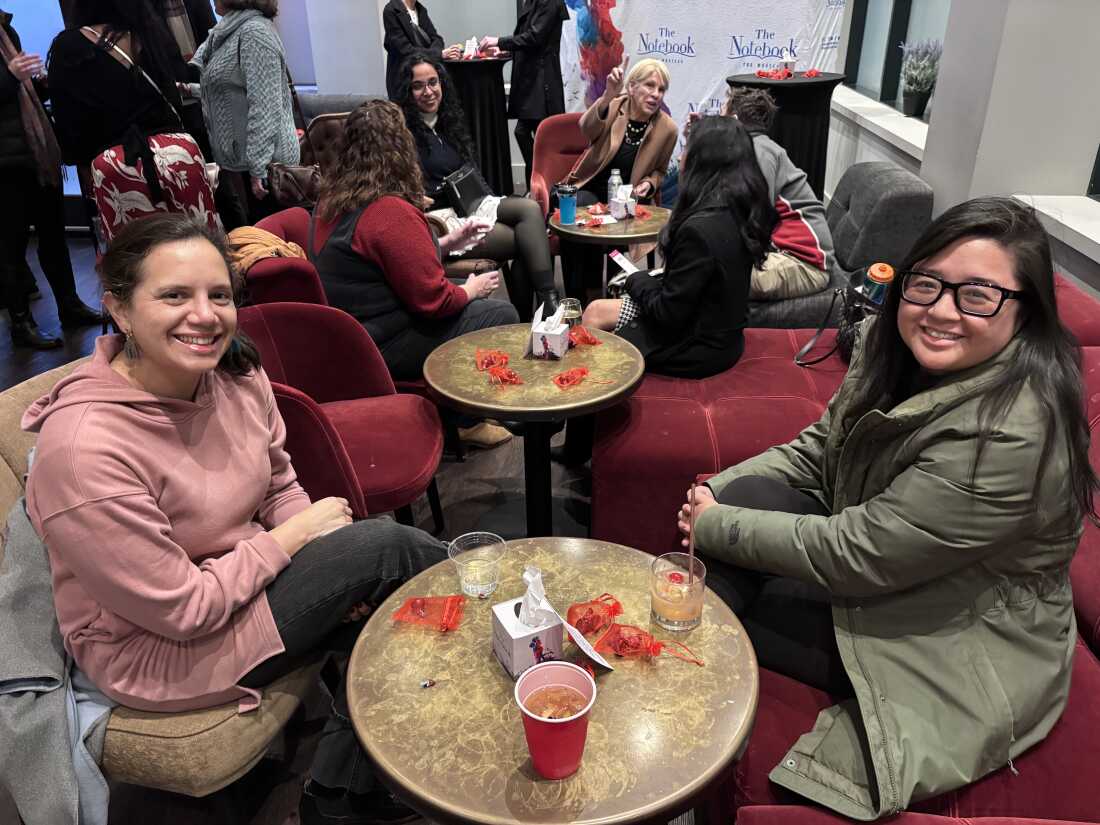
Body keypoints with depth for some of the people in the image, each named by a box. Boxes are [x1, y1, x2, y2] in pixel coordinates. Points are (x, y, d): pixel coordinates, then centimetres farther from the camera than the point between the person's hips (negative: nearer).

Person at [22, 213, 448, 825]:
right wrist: (294, 537, -16)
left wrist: (339, 576, -12)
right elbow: (182, 611, -24)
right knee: (384, 544, -17)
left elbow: (281, 489, 5)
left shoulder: (238, 374, -9)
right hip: (155, 649, -7)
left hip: (250, 574, 7)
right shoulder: (84, 447, -30)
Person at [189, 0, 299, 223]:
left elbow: (265, 106, -21)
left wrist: (258, 167, -24)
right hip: (239, 157, 9)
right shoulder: (232, 31, 15)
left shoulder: (254, 32, -14)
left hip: (262, 160, -9)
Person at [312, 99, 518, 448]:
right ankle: (468, 420, 19)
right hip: (383, 347, -10)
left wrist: (446, 243, 17)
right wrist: (472, 289, -1)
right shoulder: (392, 212, -24)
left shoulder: (331, 201, 5)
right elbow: (434, 301, -20)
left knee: (480, 305, 21)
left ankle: (466, 415, 28)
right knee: (502, 314, 2)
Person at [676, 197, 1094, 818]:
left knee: (719, 604, -17)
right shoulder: (899, 348, -8)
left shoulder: (1012, 435, -33)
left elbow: (854, 556, -29)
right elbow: (819, 450, 3)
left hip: (958, 647, -7)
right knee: (750, 494, -18)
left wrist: (715, 526, -20)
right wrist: (720, 493, -12)